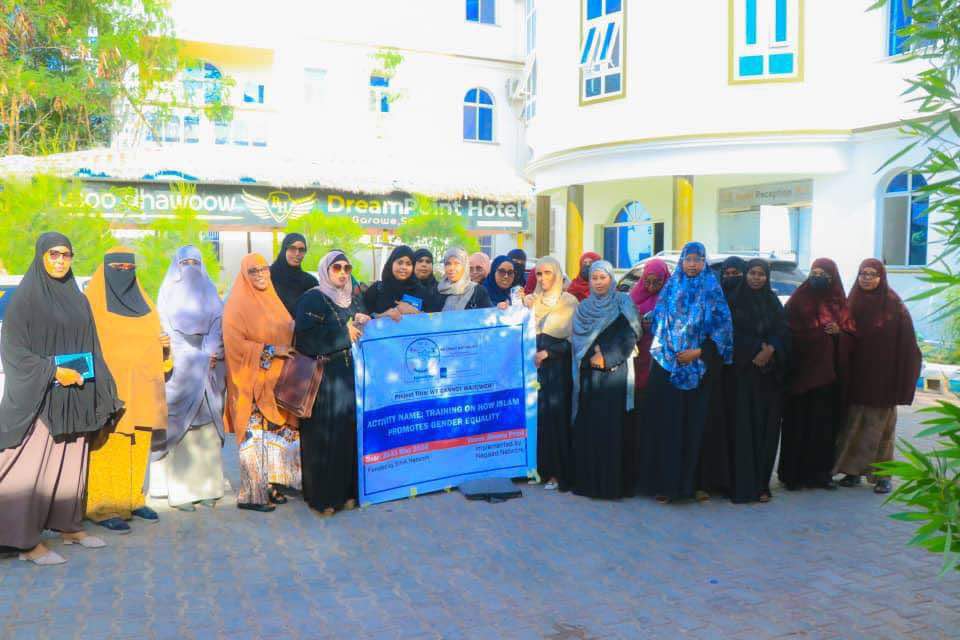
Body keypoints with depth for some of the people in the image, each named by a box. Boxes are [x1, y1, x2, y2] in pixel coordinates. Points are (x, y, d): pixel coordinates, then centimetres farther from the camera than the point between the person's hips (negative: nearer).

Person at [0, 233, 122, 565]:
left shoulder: (78, 299, 11)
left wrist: (101, 391, 7)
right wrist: (53, 372, -18)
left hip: (75, 397, 6)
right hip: (39, 396, -6)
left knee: (72, 462, 11)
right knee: (34, 466, -4)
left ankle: (69, 526, 22)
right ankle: (27, 542, 4)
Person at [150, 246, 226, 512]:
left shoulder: (209, 290, 17)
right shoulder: (169, 291, 10)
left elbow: (218, 322, 8)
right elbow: (165, 326, 2)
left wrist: (213, 353, -7)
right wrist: (197, 356, -8)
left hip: (207, 366, 2)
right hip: (180, 366, -2)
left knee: (206, 427, 0)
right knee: (180, 427, -6)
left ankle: (207, 486, 2)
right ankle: (179, 490, -6)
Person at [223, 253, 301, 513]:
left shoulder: (273, 301, 15)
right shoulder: (237, 306, -6)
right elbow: (234, 344, -13)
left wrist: (288, 351, 6)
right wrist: (271, 350, -17)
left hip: (277, 381, 7)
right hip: (253, 382, -7)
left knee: (276, 432, 8)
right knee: (256, 435, -6)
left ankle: (271, 486, 17)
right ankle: (251, 494, 3)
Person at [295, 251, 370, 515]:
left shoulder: (353, 299, 17)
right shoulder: (312, 299, -2)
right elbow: (305, 338, -15)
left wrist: (364, 322, -3)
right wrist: (343, 332, -13)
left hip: (351, 377, 5)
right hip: (324, 379, -5)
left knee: (350, 433, 4)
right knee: (325, 436, -3)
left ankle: (347, 489, 14)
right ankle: (322, 495, 6)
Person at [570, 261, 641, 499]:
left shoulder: (623, 305, 4)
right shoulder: (583, 308, 15)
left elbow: (629, 341, -3)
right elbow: (577, 341, 8)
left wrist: (606, 359, -12)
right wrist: (591, 355, -9)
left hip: (614, 374, -3)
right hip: (588, 376, 3)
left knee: (611, 427, -7)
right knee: (587, 427, 1)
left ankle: (612, 482, -2)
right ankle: (587, 480, 8)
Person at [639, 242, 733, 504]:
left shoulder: (712, 291, 4)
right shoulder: (671, 289, 10)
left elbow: (723, 328, -1)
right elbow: (657, 322, 12)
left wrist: (699, 352, -11)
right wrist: (659, 351, 1)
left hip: (697, 369, -1)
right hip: (666, 365, 1)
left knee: (693, 424, 0)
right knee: (666, 424, -1)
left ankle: (690, 480, 8)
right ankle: (664, 482, 4)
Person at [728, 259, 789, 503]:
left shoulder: (773, 302, 14)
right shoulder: (735, 301, 4)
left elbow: (782, 332, 4)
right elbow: (733, 334, -4)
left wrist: (770, 350, -14)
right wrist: (756, 351, -12)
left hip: (769, 373, 3)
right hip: (743, 371, -3)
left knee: (767, 427, 1)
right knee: (744, 426, -6)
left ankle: (762, 483, 8)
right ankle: (742, 485, -3)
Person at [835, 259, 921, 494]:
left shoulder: (893, 305, -6)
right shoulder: (853, 302, 6)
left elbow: (906, 342, -9)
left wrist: (901, 380, -14)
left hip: (883, 375, -3)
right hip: (856, 375, 4)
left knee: (880, 425, 2)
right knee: (853, 423, 6)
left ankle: (883, 475, 12)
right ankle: (853, 469, 17)